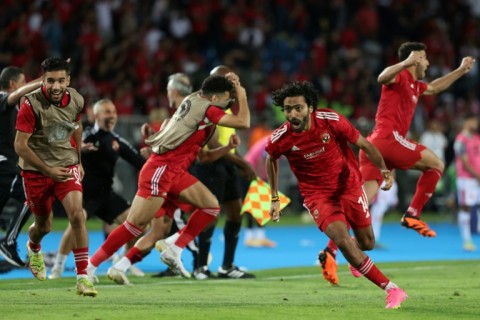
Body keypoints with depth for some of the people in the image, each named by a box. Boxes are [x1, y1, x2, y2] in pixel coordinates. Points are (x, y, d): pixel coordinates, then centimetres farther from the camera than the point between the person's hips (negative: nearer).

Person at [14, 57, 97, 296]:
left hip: (67, 166, 2)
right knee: (43, 226, 13)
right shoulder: (31, 104, -20)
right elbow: (20, 146, -18)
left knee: (77, 214, -20)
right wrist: (48, 170, -21)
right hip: (36, 170, -2)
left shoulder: (75, 100, -7)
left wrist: (78, 160, 21)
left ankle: (82, 276, -15)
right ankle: (33, 248, 52)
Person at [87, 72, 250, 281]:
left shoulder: (196, 101, 11)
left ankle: (174, 252, 5)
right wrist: (242, 95, -2)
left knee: (212, 206, 4)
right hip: (160, 171, -10)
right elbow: (243, 122, -17)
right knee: (135, 225, -10)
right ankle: (91, 266, -2)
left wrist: (230, 84, 16)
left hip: (175, 172, 10)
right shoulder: (206, 108, -14)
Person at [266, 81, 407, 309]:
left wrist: (383, 169, -22)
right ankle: (391, 289, -17)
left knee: (367, 243, 13)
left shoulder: (331, 120, -21)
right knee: (343, 240, -24)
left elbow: (364, 144, -8)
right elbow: (271, 159, 7)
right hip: (318, 194, -1)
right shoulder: (279, 139, -18)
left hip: (348, 185, 2)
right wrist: (274, 199, 9)